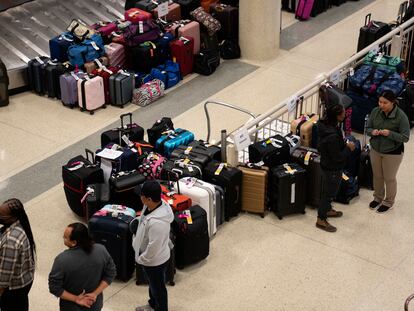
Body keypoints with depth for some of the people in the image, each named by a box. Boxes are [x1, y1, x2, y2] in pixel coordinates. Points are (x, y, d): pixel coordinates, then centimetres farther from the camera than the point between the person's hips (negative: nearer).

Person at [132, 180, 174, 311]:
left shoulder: (157, 222, -43)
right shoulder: (156, 204, -15)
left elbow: (153, 248, -31)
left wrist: (141, 258, -16)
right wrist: (137, 222, 0)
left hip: (155, 260, -9)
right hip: (150, 257, 9)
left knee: (158, 288, 18)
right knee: (152, 284, 33)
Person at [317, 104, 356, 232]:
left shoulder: (324, 125, -7)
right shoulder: (332, 136, -36)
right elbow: (337, 157, -28)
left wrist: (344, 144, 6)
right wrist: (349, 148, -13)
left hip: (326, 163, 9)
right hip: (333, 169, -9)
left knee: (329, 190, 28)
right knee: (329, 192, 7)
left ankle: (327, 210, 49)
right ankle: (321, 220, 22)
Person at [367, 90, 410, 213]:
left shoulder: (401, 116, -23)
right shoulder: (375, 111, -10)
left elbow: (405, 137, -20)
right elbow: (368, 128, 1)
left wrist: (390, 134, -33)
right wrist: (372, 132, -22)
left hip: (393, 153, -4)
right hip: (375, 150, 4)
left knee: (389, 178, 14)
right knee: (377, 176, 21)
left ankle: (389, 202, 35)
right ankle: (378, 197, 45)